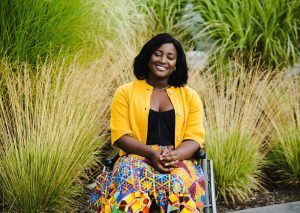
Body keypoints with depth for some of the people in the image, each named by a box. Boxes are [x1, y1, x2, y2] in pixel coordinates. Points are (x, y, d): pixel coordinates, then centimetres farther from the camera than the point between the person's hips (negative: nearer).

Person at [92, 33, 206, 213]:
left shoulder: (190, 96, 15)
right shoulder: (125, 93, 11)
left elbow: (195, 137, 6)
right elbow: (121, 135, 1)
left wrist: (175, 155, -17)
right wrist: (151, 153, -17)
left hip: (179, 160, 1)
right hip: (137, 158, 0)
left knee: (178, 183, -38)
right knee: (129, 180, -38)